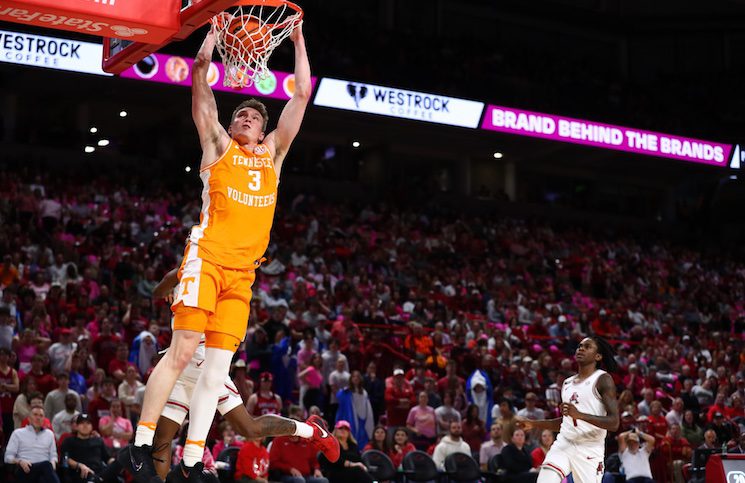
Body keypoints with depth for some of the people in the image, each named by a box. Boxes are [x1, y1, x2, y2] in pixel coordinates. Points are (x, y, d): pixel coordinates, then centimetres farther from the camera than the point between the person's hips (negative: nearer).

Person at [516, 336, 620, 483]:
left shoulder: (603, 379, -6)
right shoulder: (567, 383, 16)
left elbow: (614, 423, -15)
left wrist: (579, 414, -26)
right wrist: (534, 424, 18)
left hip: (590, 449, -5)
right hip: (564, 443, 5)